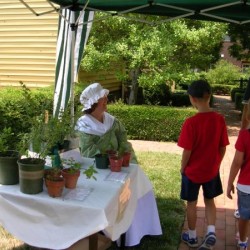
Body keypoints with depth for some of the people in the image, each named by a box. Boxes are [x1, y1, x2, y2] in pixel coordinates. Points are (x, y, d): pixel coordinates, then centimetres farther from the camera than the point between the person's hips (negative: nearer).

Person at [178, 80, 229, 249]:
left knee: (192, 204, 15)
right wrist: (216, 164, 13)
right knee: (210, 201, 24)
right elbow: (223, 148, -3)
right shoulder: (219, 119, -11)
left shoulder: (191, 123, -23)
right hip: (212, 170, 3)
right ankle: (211, 233, 13)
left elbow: (187, 151, -18)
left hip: (192, 171, -3)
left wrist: (183, 168, 0)